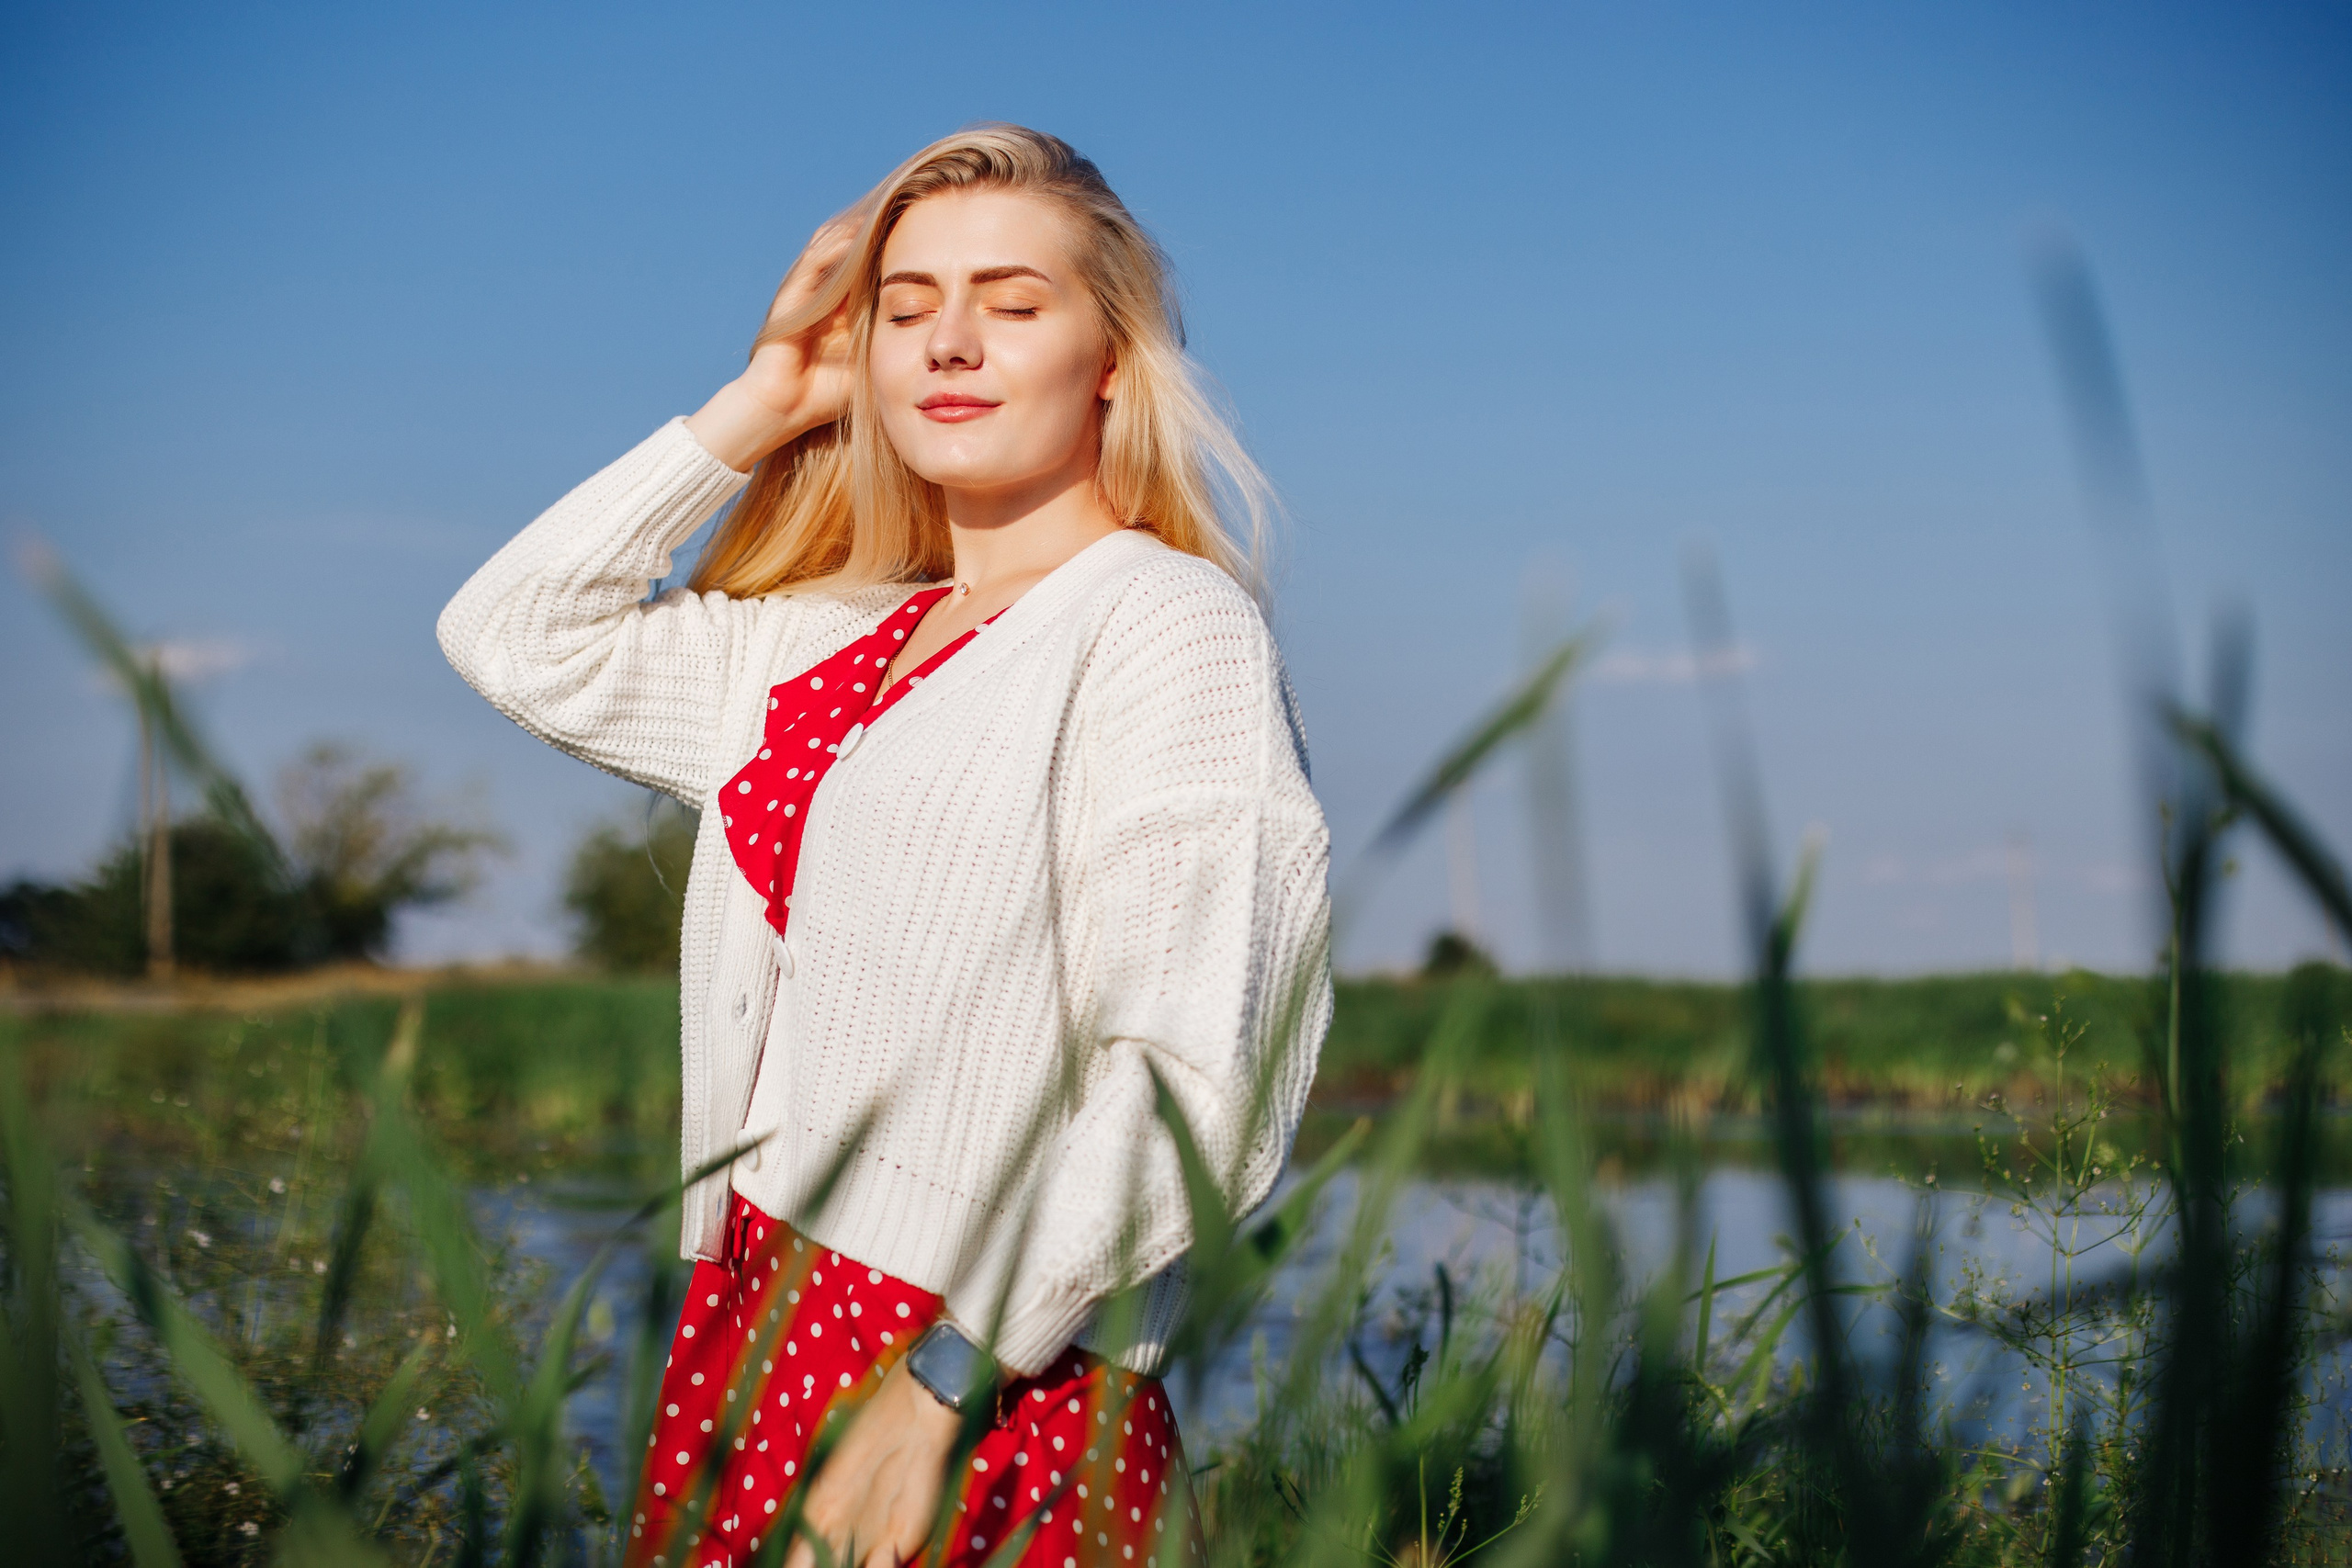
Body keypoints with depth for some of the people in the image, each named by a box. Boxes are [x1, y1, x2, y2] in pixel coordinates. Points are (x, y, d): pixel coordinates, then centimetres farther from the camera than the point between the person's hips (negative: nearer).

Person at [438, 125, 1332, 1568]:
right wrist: (762, 407, 14)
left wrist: (941, 1383, -22)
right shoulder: (827, 647, 13)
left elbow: (1199, 1082, -18)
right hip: (751, 1329, 7)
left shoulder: (1170, 624, -10)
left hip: (979, 1386, -7)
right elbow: (520, 634, 22)